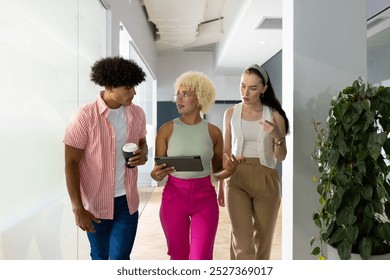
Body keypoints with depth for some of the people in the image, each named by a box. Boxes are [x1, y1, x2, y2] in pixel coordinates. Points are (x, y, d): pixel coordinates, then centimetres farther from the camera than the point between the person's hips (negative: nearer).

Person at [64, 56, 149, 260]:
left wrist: (143, 155, -12)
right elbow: (71, 163, -13)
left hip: (127, 200, 3)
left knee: (120, 259, 4)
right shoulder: (84, 117, -17)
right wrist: (78, 208, -15)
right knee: (100, 257, 19)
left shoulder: (137, 114, -3)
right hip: (95, 202, -2)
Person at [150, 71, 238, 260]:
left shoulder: (213, 132, -1)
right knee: (179, 257, 15)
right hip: (173, 198, 0)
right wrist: (155, 174, -23)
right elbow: (157, 172, 0)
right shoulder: (167, 129, -4)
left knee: (201, 260, -2)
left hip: (205, 198, 0)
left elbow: (216, 173, 7)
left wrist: (229, 170, -15)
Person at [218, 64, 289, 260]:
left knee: (263, 238, 11)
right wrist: (220, 185, 10)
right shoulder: (231, 113, 2)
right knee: (242, 241, -5)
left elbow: (281, 157, 1)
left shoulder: (274, 115, -2)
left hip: (265, 179, 0)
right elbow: (225, 152, 8)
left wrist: (278, 137, -20)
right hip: (236, 179, 0)